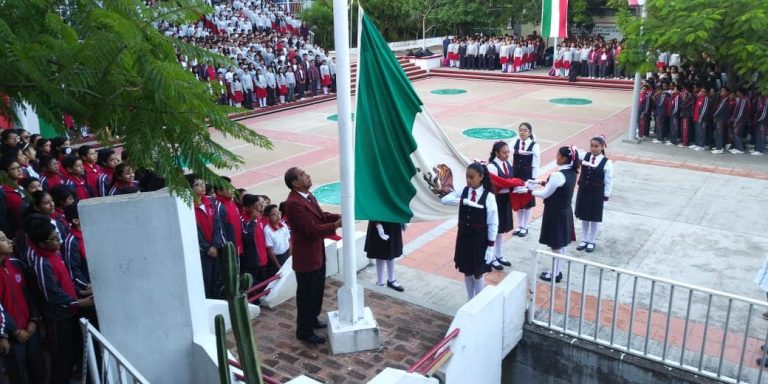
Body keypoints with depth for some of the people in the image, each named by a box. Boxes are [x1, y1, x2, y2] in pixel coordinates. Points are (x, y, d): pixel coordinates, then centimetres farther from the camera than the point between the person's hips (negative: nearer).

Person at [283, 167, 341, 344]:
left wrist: (339, 217, -4)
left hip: (317, 253, 10)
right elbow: (312, 229, -28)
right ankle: (304, 331, 21)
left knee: (317, 290, 24)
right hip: (306, 256, -10)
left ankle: (312, 319, 43)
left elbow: (321, 216, 12)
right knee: (307, 294, 5)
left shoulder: (308, 196, 5)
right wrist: (336, 225, -24)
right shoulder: (294, 203, -26)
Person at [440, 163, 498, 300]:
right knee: (467, 272, 16)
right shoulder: (463, 191, -2)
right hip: (464, 237, 4)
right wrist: (464, 201, -25)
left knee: (478, 274, 9)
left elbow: (493, 224, -11)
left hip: (480, 239, -4)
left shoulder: (489, 196, -13)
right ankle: (470, 301, 33)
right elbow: (444, 200, -14)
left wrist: (490, 247, -12)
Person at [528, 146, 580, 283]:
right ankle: (556, 271, 32)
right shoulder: (571, 172, 2)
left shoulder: (558, 175, -25)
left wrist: (530, 190, -3)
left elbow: (545, 194, -17)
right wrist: (542, 182, 10)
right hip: (565, 211, 9)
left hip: (555, 213, -9)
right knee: (561, 244, 19)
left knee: (556, 245, 5)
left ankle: (554, 274, 18)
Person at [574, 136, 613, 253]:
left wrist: (606, 198, -8)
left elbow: (608, 182, -9)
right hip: (583, 191, 3)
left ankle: (591, 242, 27)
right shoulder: (585, 156, -2)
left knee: (595, 218, 11)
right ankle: (584, 240, 31)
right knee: (584, 217, 15)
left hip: (597, 194, -3)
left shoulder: (606, 163, -12)